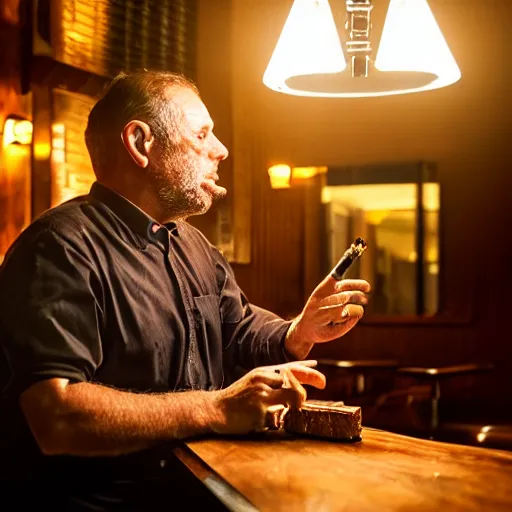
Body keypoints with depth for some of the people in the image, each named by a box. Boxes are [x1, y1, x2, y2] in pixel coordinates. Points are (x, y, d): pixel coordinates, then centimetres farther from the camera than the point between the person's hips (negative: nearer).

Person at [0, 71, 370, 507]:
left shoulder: (195, 247, 16)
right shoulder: (62, 247, -16)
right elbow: (56, 417, -27)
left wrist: (298, 335, -2)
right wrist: (216, 409, -28)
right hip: (104, 497, -7)